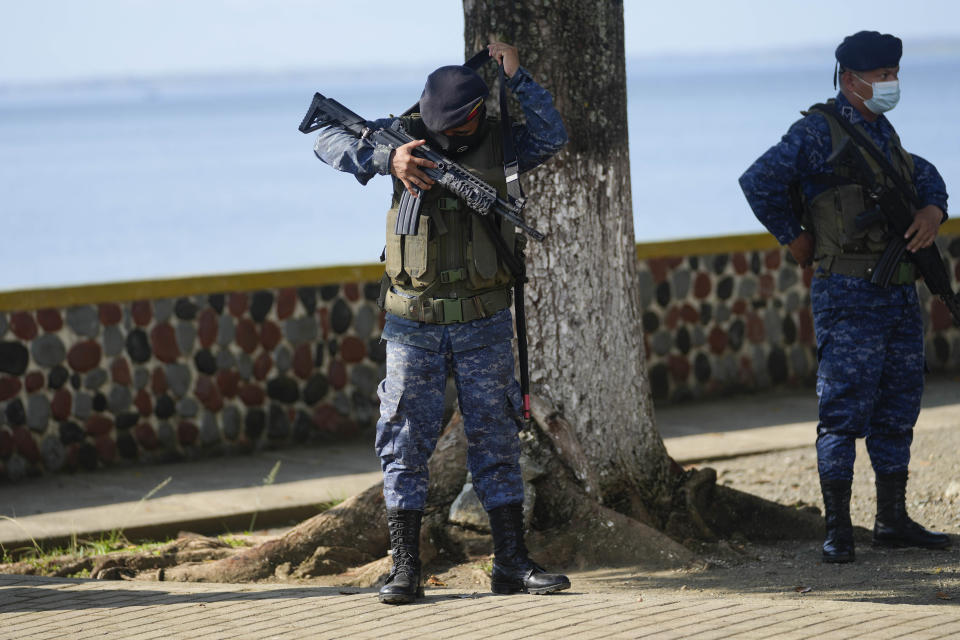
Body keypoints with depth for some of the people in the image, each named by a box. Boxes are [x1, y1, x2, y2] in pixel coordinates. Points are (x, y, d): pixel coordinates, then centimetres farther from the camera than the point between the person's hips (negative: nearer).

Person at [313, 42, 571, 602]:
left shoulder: (499, 141, -2)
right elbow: (330, 141, -10)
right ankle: (406, 570, 4)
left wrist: (516, 77, -19)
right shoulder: (406, 134, -4)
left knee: (497, 439, 6)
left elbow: (553, 137, -18)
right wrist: (386, 159, -25)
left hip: (484, 322, 1)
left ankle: (513, 564, 12)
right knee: (406, 441, 0)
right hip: (414, 320, -1)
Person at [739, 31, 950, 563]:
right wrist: (794, 240, -7)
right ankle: (837, 531, -4)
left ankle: (892, 521, 19)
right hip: (849, 295, -8)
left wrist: (932, 210, 5)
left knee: (898, 409, 11)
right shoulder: (819, 132, -8)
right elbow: (758, 182, -14)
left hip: (900, 294, 8)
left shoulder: (883, 133, 16)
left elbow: (927, 177, 28)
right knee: (844, 409, -7)